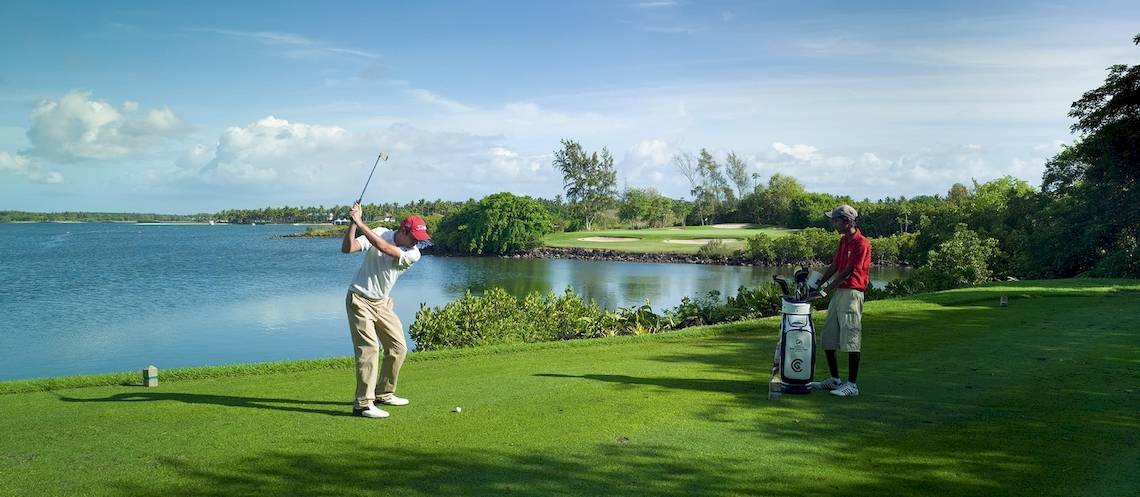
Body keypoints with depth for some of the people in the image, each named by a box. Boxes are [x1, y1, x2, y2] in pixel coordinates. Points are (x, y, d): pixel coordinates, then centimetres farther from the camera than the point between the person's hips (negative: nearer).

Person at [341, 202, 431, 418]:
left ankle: (384, 394, 25)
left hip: (383, 303, 5)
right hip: (360, 300, -5)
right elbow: (347, 248, -20)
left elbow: (385, 248, -26)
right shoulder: (379, 233, -12)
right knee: (369, 348, -13)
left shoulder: (413, 254, -9)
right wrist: (353, 224, -33)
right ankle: (363, 404, -11)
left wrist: (360, 223, -29)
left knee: (398, 347, 8)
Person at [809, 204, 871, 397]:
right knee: (828, 338, 12)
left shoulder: (861, 243, -14)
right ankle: (834, 380, 22)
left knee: (850, 340, -7)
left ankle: (852, 385, -1)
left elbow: (847, 272, -17)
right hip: (838, 292, 10)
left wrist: (826, 291, -17)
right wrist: (818, 284, 6)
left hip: (852, 293, -10)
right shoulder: (843, 241, 15)